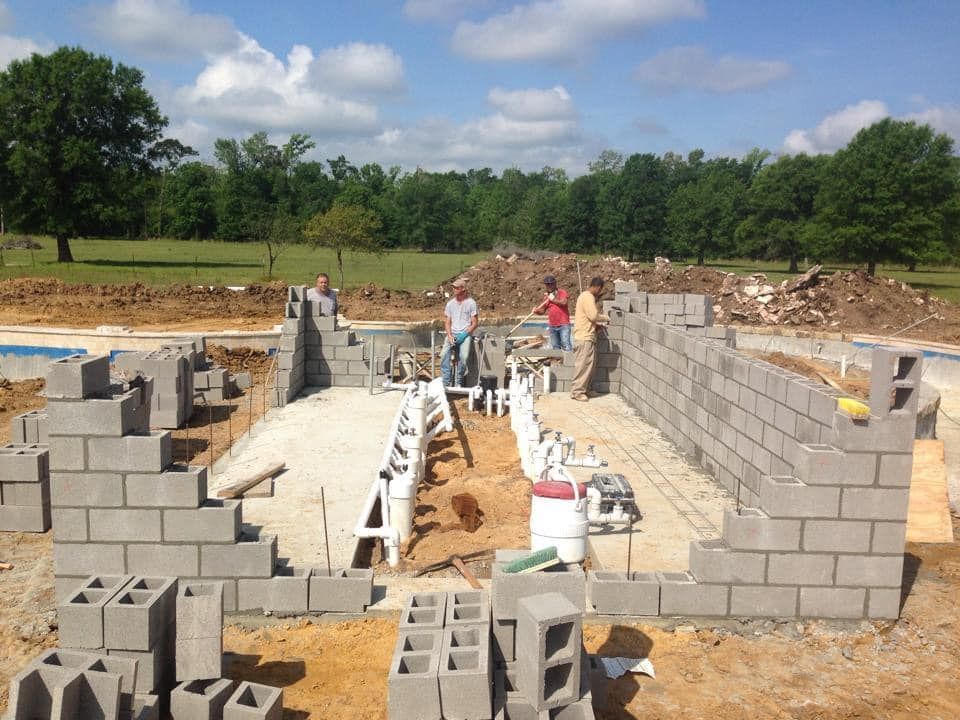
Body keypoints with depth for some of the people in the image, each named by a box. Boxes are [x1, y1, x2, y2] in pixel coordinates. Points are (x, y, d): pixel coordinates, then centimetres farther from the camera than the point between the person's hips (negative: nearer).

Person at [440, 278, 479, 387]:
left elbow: (474, 323, 1)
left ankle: (459, 382, -10)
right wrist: (450, 336, -8)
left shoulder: (471, 303, 2)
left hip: (466, 334, -3)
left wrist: (464, 334, -13)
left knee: (464, 356, -28)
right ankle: (446, 383, -22)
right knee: (444, 354, -24)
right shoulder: (450, 303, 12)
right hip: (452, 334, 3)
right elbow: (447, 322, 10)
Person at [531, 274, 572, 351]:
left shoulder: (561, 292, -3)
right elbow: (542, 311, 15)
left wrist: (553, 299, -11)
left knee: (566, 345, -13)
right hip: (552, 326, 6)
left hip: (563, 325, -6)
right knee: (555, 347, 13)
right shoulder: (546, 296, 13)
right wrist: (536, 311, -6)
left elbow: (564, 302, -22)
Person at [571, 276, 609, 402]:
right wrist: (606, 318, -6)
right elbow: (594, 315, -22)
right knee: (583, 364, -8)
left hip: (587, 336, 11)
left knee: (590, 363, 13)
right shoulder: (588, 297, -14)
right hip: (584, 337, -11)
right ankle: (577, 391, -5)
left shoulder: (586, 296, 19)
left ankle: (584, 389, 18)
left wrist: (597, 325, 18)